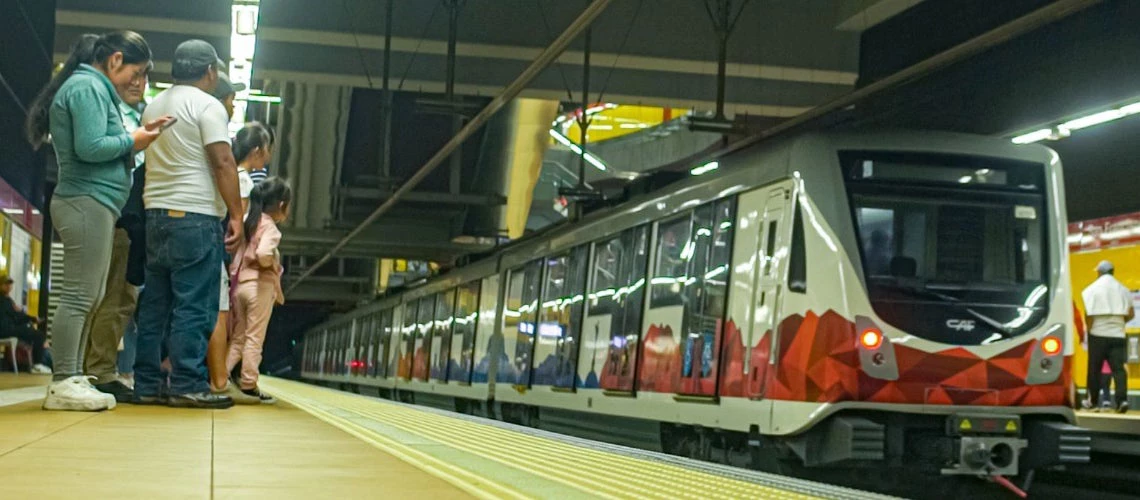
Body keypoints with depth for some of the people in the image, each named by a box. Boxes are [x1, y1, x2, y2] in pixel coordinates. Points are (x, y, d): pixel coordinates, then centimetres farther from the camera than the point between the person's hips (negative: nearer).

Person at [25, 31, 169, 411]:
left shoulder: (93, 87, 22)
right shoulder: (88, 87, -10)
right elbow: (89, 148, -20)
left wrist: (136, 135, 7)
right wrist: (132, 141, -7)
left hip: (93, 203, 11)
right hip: (87, 202, -11)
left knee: (88, 297, 10)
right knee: (78, 296, -12)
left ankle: (72, 378, 11)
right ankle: (62, 384, -12)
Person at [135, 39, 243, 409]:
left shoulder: (154, 105, 17)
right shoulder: (207, 106, -7)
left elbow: (149, 158, 19)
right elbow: (222, 162, -14)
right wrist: (236, 214, -13)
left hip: (156, 212, 8)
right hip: (195, 216, -8)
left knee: (155, 303, 9)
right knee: (194, 306, -7)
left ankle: (147, 384, 9)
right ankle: (187, 385, -9)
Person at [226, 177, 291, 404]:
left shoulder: (248, 222, 13)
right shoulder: (269, 227, -10)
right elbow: (263, 253, -27)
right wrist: (274, 264, -8)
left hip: (240, 282, 7)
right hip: (260, 285, -7)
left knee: (238, 337, 15)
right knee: (255, 338, -1)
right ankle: (249, 383, 1)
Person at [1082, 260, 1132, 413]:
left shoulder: (1092, 289, -4)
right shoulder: (1123, 290, 7)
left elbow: (1088, 314, -10)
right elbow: (1130, 314, 7)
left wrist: (1088, 329, 1)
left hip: (1098, 334, -2)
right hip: (1118, 334, 2)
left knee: (1094, 368, 8)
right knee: (1118, 368, -2)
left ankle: (1092, 400, 16)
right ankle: (1122, 399, -17)